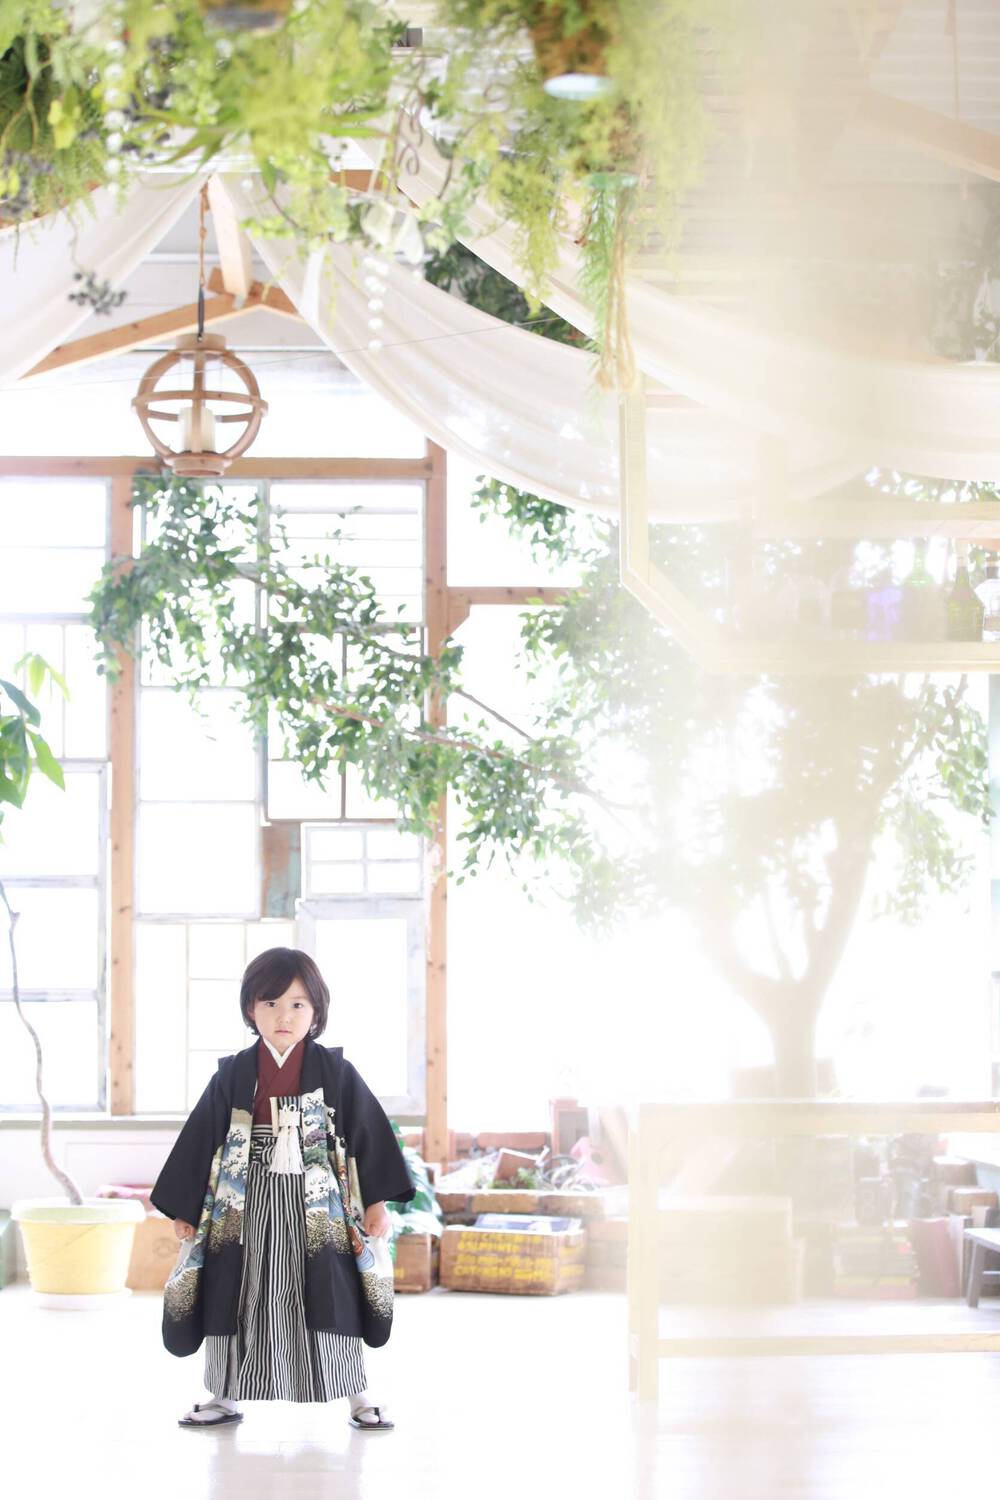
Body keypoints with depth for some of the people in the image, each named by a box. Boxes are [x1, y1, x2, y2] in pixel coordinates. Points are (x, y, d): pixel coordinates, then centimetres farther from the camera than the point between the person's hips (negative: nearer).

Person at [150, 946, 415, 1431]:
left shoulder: (335, 1072, -2)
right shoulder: (234, 1075, 1)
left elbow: (369, 1135, 0)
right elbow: (201, 1139, 5)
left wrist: (377, 1203, -3)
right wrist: (185, 1208, 4)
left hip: (315, 1208, -1)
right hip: (244, 1209, 2)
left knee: (332, 1296, -1)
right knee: (236, 1297, 6)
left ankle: (358, 1395, 11)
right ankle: (225, 1397, 20)